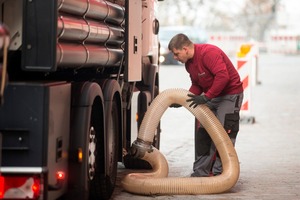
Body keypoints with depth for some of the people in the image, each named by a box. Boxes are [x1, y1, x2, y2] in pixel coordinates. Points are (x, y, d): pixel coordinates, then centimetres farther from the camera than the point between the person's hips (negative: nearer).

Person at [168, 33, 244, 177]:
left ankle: (219, 173, -5)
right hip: (211, 97, 9)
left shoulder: (209, 53, -24)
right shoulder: (189, 62, 6)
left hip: (230, 95, -9)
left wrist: (206, 97, -30)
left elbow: (223, 76, -33)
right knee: (202, 133, 6)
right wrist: (184, 99, -4)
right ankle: (201, 172, 11)